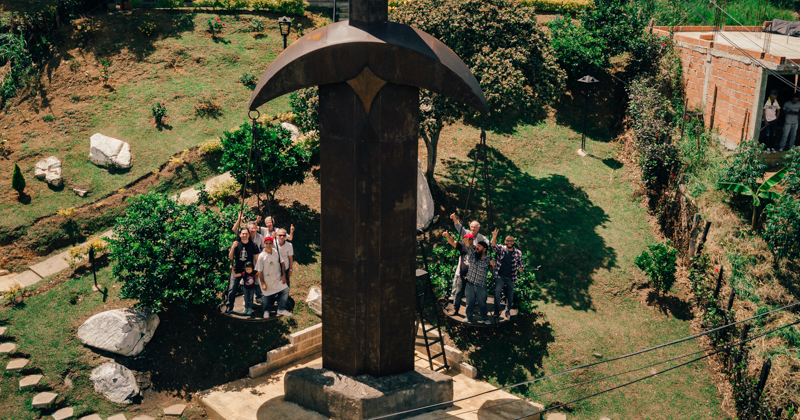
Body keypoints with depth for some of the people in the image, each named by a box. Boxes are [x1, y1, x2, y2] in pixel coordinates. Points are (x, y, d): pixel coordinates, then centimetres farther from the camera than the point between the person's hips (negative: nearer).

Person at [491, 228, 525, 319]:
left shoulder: (518, 252, 4)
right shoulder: (501, 249, -1)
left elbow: (520, 262, 14)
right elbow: (494, 246, -20)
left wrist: (520, 268, -9)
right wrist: (494, 237, -39)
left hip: (511, 278, 2)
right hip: (500, 276, -2)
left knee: (510, 295, 8)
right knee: (497, 292, -12)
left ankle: (508, 311, 26)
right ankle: (497, 310, 3)